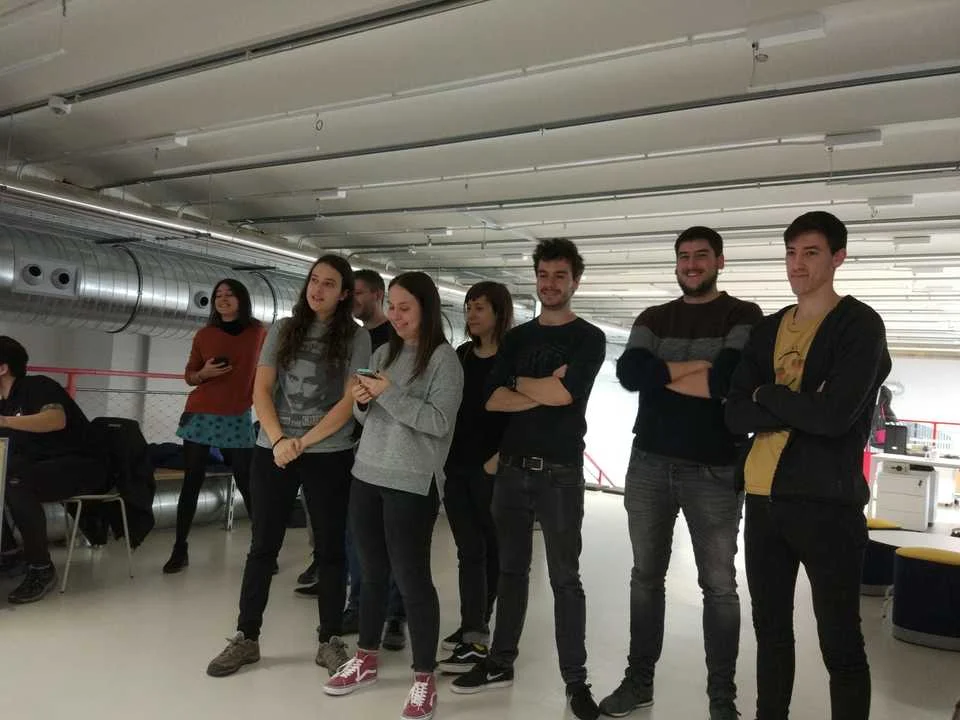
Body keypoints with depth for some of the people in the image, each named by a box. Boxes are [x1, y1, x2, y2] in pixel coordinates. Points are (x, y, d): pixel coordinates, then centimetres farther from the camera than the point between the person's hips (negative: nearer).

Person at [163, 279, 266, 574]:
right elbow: (189, 376, 9)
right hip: (200, 415, 1)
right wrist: (203, 373, -11)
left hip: (238, 419, -1)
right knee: (192, 482, 4)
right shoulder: (204, 334, 4)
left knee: (247, 484, -2)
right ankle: (180, 549, 13)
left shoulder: (258, 332, 2)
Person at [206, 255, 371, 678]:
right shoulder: (283, 330, 7)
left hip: (329, 455, -2)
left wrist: (303, 443, -14)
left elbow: (350, 402, -8)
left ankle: (329, 640, 20)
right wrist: (278, 440, -12)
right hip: (272, 452, 3)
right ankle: (246, 638, 23)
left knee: (329, 549, 7)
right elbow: (261, 391, 3)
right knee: (263, 547, 10)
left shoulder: (356, 338, -1)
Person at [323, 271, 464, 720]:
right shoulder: (384, 353, 13)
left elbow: (439, 421, -16)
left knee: (411, 578, -1)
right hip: (367, 474, 6)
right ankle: (365, 660, 32)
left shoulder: (443, 358, -7)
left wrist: (389, 394, -17)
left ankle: (424, 678, 13)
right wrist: (362, 401, -6)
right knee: (372, 572, 16)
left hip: (412, 483, -6)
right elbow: (367, 418, 16)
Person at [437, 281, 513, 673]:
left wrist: (498, 459, -17)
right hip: (456, 466, 5)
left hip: (492, 469, -5)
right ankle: (474, 628, 17)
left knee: (489, 550, 3)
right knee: (469, 550, 9)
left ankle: (476, 636, 8)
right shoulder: (462, 354, 11)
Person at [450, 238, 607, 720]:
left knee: (565, 579, 3)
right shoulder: (517, 337, 11)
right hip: (512, 468, 4)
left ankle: (576, 681, 13)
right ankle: (500, 663, 27)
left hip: (560, 474, -4)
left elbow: (565, 393, -17)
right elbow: (492, 399, -1)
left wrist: (518, 382, -3)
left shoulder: (589, 338, 0)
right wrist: (544, 390, -12)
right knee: (511, 569, 14)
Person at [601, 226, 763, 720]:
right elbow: (628, 373, -8)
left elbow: (729, 379, -18)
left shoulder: (743, 317, 1)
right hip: (649, 463, 4)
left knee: (719, 586, 6)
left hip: (715, 469, -3)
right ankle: (639, 680, 26)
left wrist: (661, 374, -8)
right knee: (646, 577, 12)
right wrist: (698, 366, -13)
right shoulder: (653, 319, 11)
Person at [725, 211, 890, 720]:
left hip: (827, 501, -5)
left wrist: (767, 395, -5)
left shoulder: (860, 324, -4)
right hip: (764, 498, 6)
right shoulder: (768, 330, 12)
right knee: (771, 631, 16)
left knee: (840, 643, 4)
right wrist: (798, 408, -12)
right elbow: (735, 415, 2)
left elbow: (834, 416, -18)